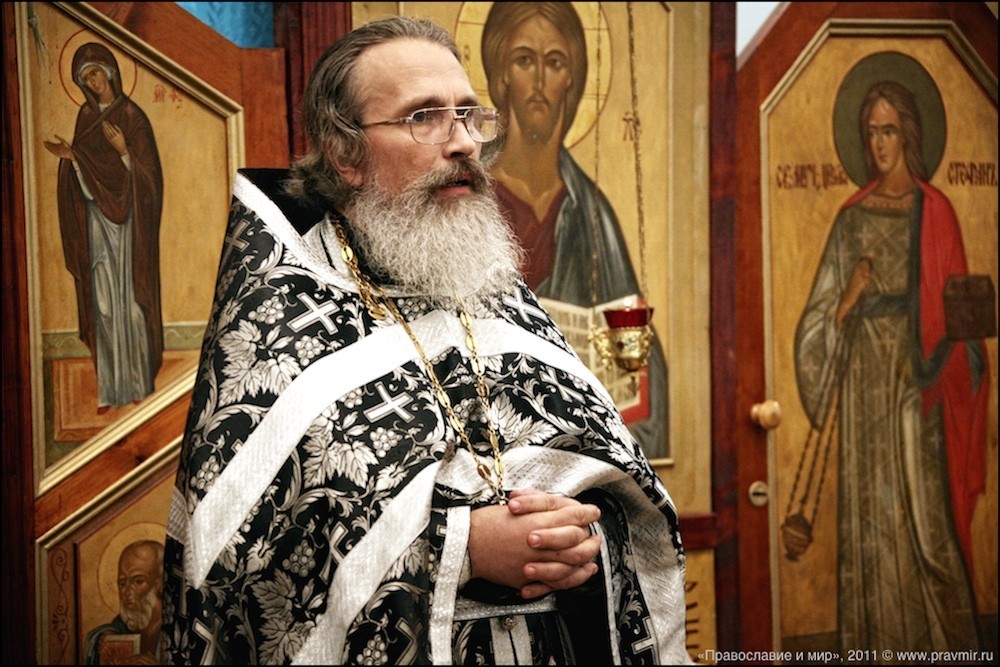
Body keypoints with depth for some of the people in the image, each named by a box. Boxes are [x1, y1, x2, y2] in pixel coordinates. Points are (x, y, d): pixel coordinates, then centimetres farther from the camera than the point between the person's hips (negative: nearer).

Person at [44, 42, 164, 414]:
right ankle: (110, 387, 6)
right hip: (97, 219, 5)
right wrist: (71, 157, -6)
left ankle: (138, 381, 8)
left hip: (127, 220, -5)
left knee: (130, 298, -2)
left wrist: (123, 151, -25)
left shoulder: (131, 116, -7)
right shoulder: (86, 116, 10)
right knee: (103, 302, 3)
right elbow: (85, 181, 12)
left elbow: (147, 174, -10)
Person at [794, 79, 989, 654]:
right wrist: (850, 295, -12)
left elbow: (954, 305, 0)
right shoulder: (853, 215, 10)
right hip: (866, 374, 3)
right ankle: (877, 642, 12)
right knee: (869, 510, 4)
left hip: (916, 375, -2)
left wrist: (945, 372, -13)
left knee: (924, 510, -2)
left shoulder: (934, 212, 2)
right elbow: (828, 309, 9)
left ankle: (937, 642, 10)